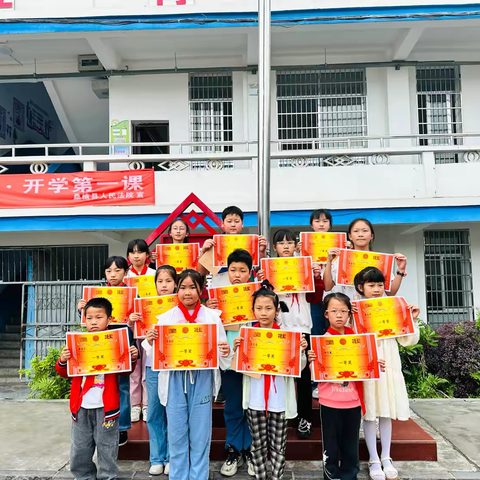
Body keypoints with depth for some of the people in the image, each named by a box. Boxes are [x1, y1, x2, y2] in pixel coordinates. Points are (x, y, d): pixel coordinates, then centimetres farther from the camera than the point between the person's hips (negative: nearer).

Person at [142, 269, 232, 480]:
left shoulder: (212, 316, 1)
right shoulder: (166, 317, 2)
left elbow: (220, 349, 3)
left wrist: (226, 352, -19)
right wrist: (149, 342, -16)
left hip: (202, 379, -1)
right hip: (175, 380, 1)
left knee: (200, 436, 10)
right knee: (176, 436, 12)